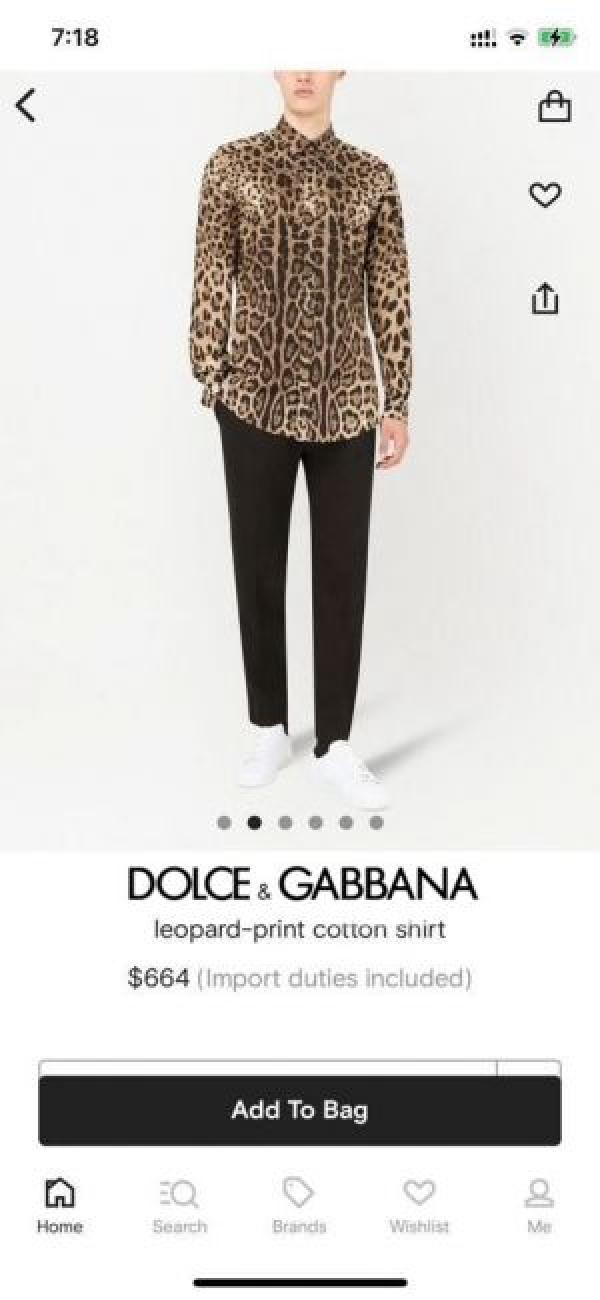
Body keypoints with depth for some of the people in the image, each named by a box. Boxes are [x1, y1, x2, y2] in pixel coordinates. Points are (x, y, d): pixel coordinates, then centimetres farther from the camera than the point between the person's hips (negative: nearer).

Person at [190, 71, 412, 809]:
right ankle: (269, 730, 23)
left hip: (345, 404, 1)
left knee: (342, 571, 3)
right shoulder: (232, 166, 3)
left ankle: (334, 745, 14)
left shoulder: (372, 178, 6)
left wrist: (398, 402, 3)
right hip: (257, 400, -1)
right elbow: (211, 283, 2)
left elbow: (390, 296, 6)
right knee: (258, 566, 7)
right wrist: (209, 381, -2)